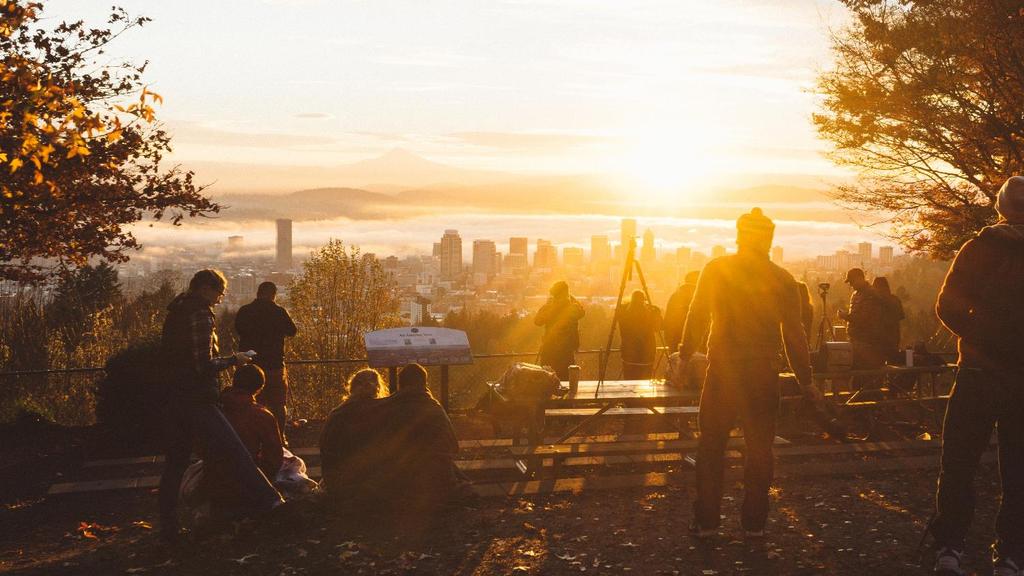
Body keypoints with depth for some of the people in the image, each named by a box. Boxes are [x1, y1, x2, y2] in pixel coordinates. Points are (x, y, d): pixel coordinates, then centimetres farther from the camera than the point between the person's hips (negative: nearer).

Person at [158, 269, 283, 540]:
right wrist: (233, 360, -6)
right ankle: (267, 502, -3)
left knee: (176, 461, 12)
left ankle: (168, 526, 14)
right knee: (234, 453, -6)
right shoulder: (200, 314, -13)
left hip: (175, 398, 9)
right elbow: (204, 365, -20)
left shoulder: (175, 313, 15)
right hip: (198, 401, -9)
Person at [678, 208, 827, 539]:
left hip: (722, 371, -1)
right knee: (759, 448, 10)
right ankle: (754, 523, 14)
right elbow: (794, 335, 2)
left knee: (711, 446, 8)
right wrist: (805, 381, 9)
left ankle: (705, 522, 10)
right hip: (764, 374, 1)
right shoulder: (783, 281, 0)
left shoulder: (715, 270, -2)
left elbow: (697, 318, 0)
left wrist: (685, 356, 12)